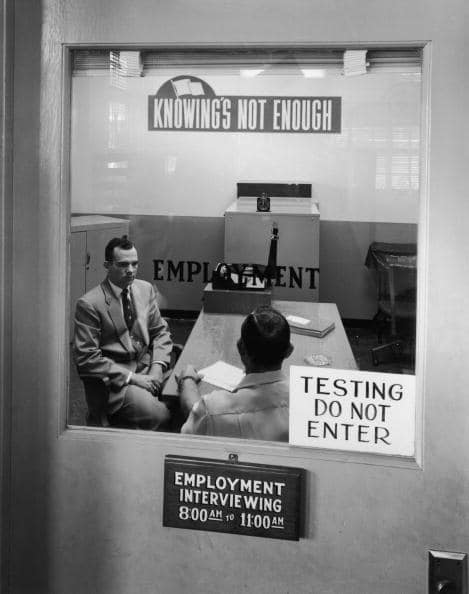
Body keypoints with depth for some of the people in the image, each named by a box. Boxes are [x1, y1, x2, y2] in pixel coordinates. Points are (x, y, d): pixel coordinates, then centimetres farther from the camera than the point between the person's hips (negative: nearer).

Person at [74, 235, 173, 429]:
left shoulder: (145, 289, 6)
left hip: (146, 368, 7)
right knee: (156, 413, -29)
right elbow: (87, 359, -13)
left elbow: (160, 332, 12)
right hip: (110, 378, -6)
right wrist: (131, 377, -19)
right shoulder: (89, 304, -12)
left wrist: (157, 367, -6)